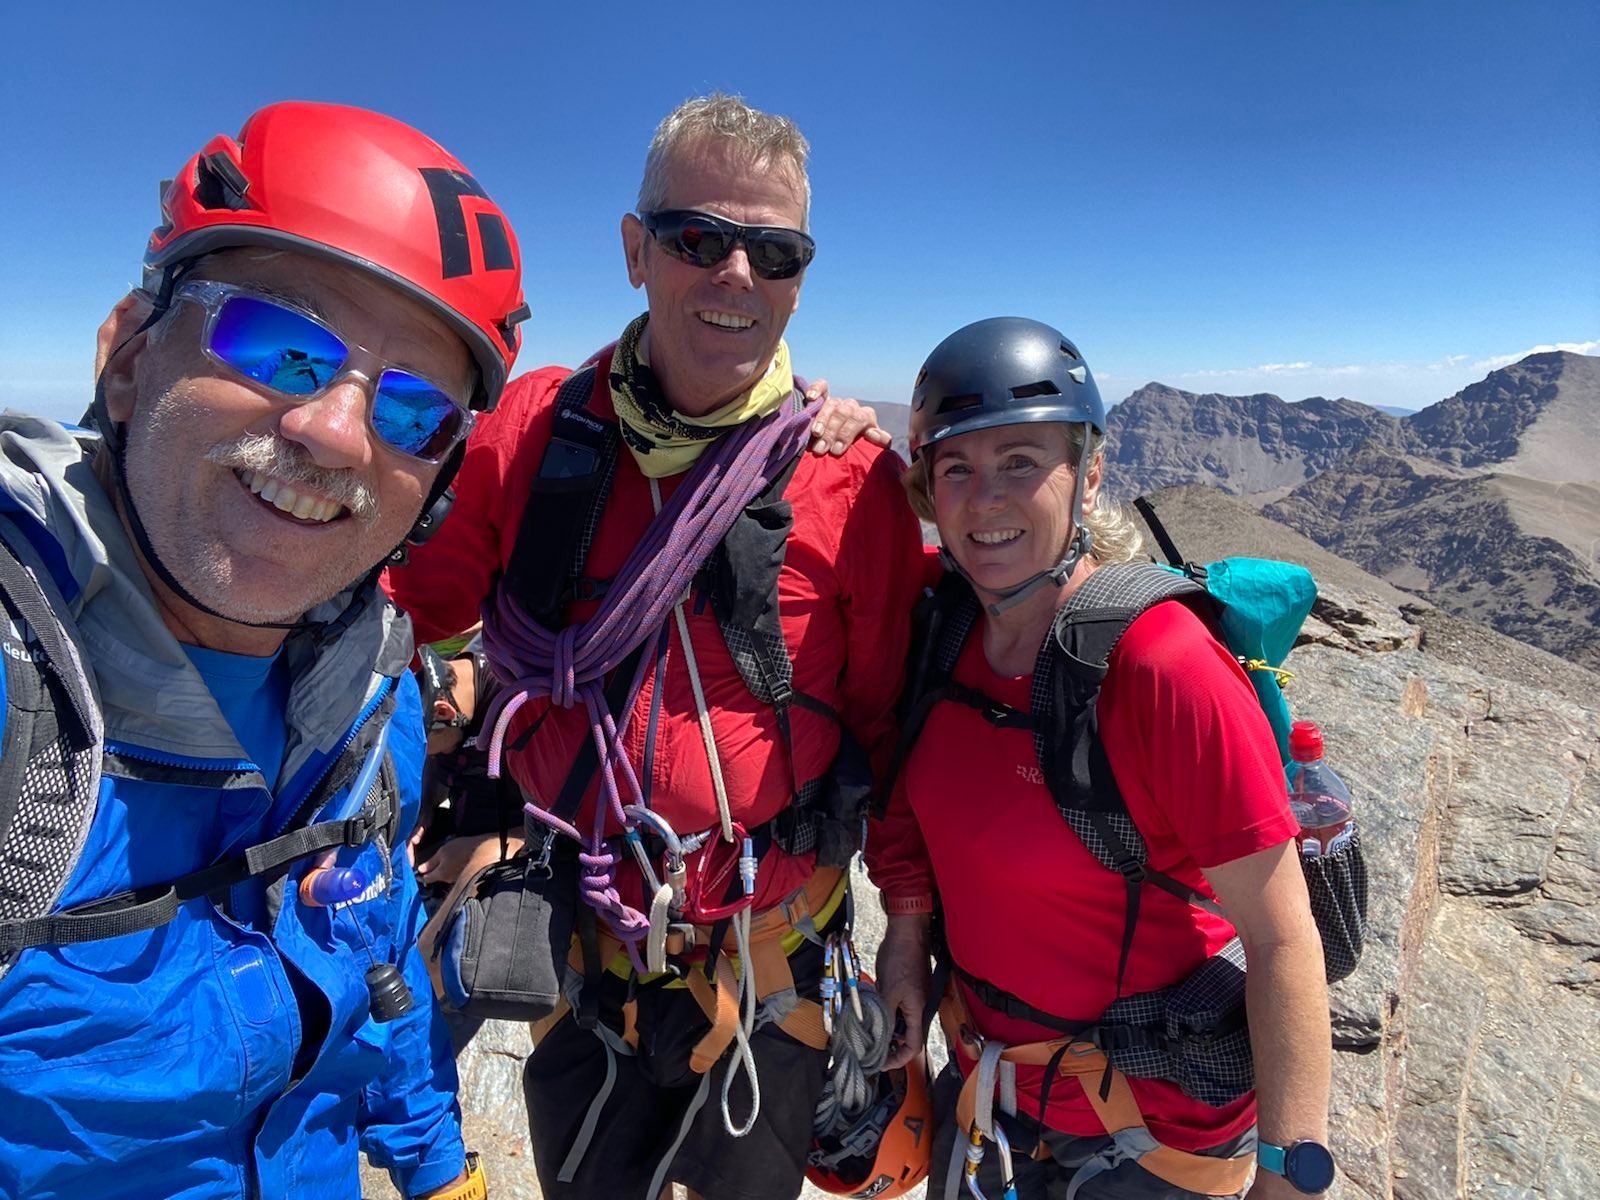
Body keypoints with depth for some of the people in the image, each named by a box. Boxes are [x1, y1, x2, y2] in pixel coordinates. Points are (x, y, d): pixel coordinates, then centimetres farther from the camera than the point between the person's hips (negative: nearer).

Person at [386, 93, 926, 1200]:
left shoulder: (854, 478, -12)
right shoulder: (534, 427, -8)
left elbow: (894, 727, -6)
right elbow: (396, 604, 3)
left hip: (765, 970, -1)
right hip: (576, 952, 2)